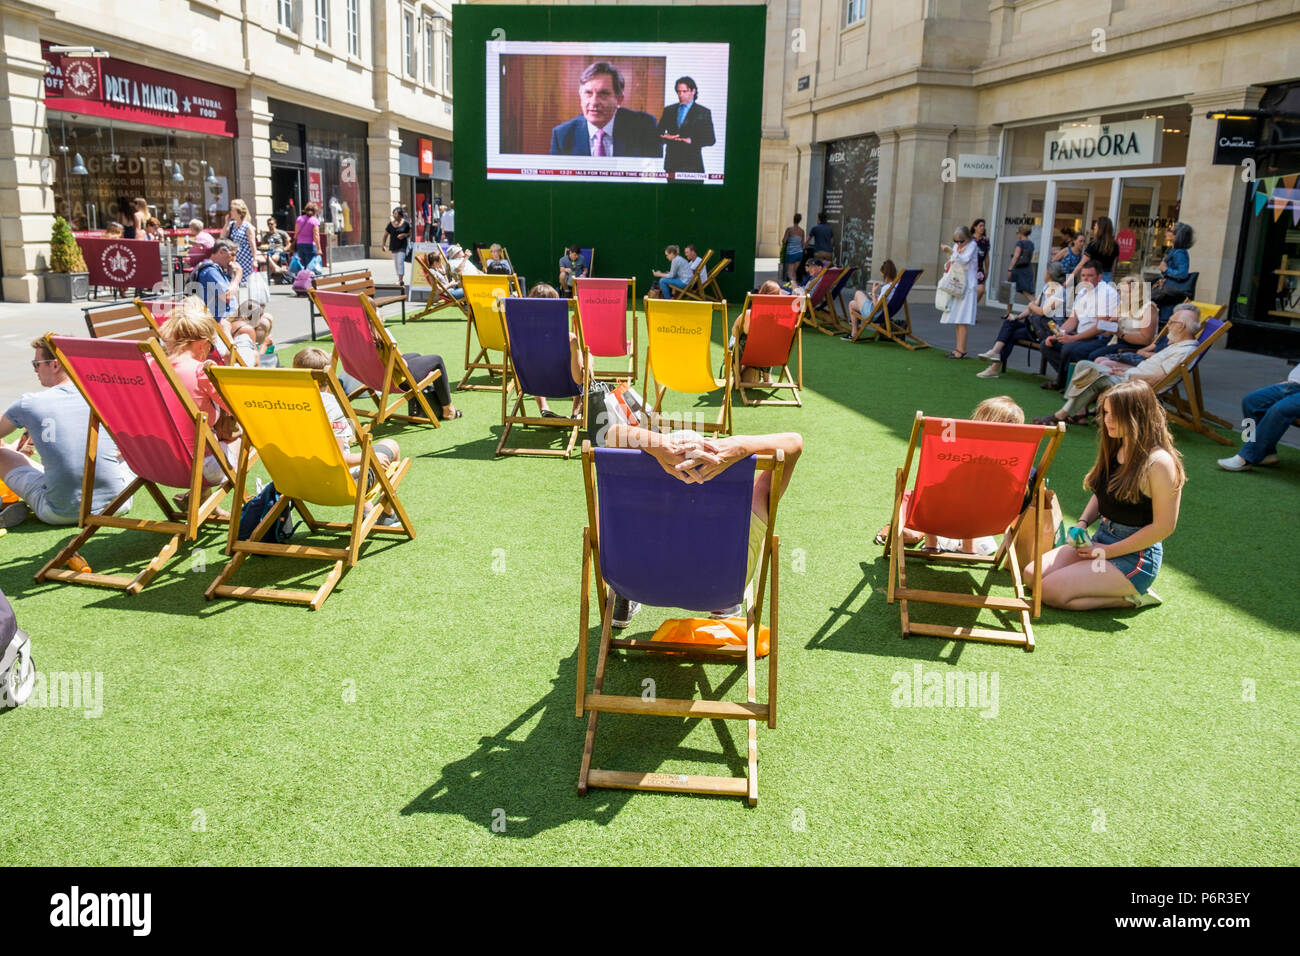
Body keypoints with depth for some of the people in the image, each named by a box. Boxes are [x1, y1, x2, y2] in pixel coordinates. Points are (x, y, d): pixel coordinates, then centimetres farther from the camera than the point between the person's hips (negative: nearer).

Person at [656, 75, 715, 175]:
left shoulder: (703, 112, 4)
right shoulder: (668, 110, 15)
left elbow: (710, 139, 0)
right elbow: (659, 134, 16)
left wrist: (691, 141, -15)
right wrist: (666, 137, -8)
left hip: (692, 164, -3)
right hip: (671, 162, 3)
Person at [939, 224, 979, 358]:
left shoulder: (972, 245, -8)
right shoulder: (956, 246, 14)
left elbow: (964, 261, -23)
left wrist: (950, 251, -32)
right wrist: (947, 265, -1)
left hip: (967, 286, -8)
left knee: (962, 320, -11)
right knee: (957, 319, 9)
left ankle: (962, 350, -11)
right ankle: (959, 348, 14)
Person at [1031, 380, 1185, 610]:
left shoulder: (1160, 463, -18)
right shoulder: (1114, 449, 7)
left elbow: (1164, 526, -19)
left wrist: (1108, 551, -16)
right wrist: (1082, 524, 0)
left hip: (1136, 555, -9)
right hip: (1101, 538, 9)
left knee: (1052, 592, -19)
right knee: (1032, 574, -1)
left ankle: (1131, 597, -1)